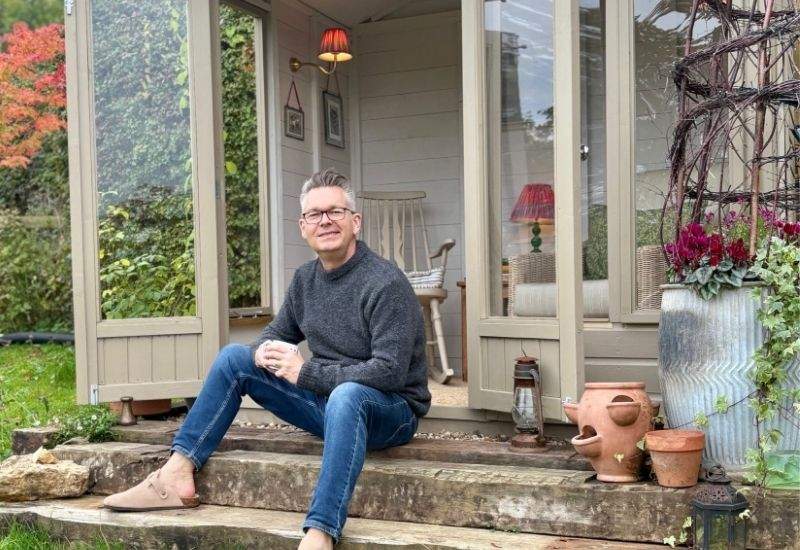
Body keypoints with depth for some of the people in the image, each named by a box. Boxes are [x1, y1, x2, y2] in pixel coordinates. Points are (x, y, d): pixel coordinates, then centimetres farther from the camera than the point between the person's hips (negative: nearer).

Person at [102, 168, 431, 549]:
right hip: (325, 401, 8)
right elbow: (278, 331, 19)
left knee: (346, 396, -42)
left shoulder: (386, 284, -19)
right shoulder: (305, 278, 4)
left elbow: (389, 372, -26)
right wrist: (265, 351, -7)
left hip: (391, 410, -7)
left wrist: (305, 372, -22)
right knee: (234, 357, 2)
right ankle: (176, 475, -4)